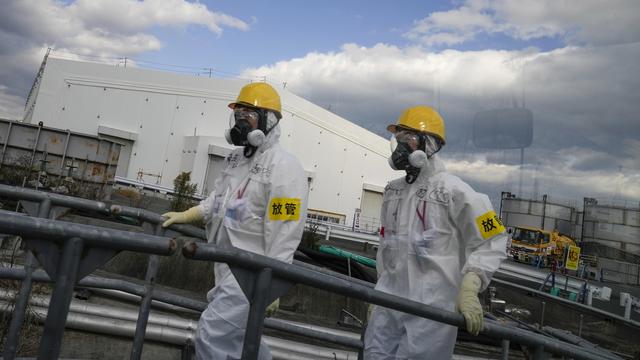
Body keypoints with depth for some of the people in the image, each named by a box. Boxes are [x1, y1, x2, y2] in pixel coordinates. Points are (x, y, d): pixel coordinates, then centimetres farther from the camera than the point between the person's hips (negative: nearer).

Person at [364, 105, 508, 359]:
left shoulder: (454, 190, -10)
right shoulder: (392, 190, 10)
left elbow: (491, 243, -7)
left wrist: (469, 289, -17)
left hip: (432, 304, -6)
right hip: (389, 299, 6)